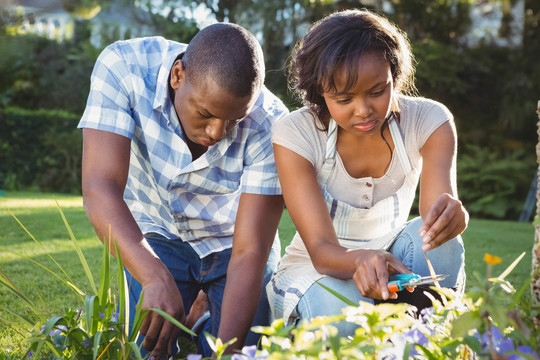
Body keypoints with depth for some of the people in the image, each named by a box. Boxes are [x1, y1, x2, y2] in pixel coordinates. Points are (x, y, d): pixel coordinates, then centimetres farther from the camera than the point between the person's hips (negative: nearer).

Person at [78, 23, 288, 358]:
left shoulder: (268, 126, -29)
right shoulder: (123, 66, -28)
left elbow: (248, 254, -29)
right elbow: (100, 188, -37)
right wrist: (157, 278, -52)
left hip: (231, 240, 0)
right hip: (156, 235, 1)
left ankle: (207, 313, 22)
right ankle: (192, 318, 20)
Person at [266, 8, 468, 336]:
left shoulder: (429, 121, -13)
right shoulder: (296, 134, -20)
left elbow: (439, 208, -29)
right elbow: (320, 248, -27)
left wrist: (454, 216, -55)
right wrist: (360, 260, -51)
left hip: (391, 260, 2)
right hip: (316, 270, -2)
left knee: (437, 240, -31)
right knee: (340, 311, -37)